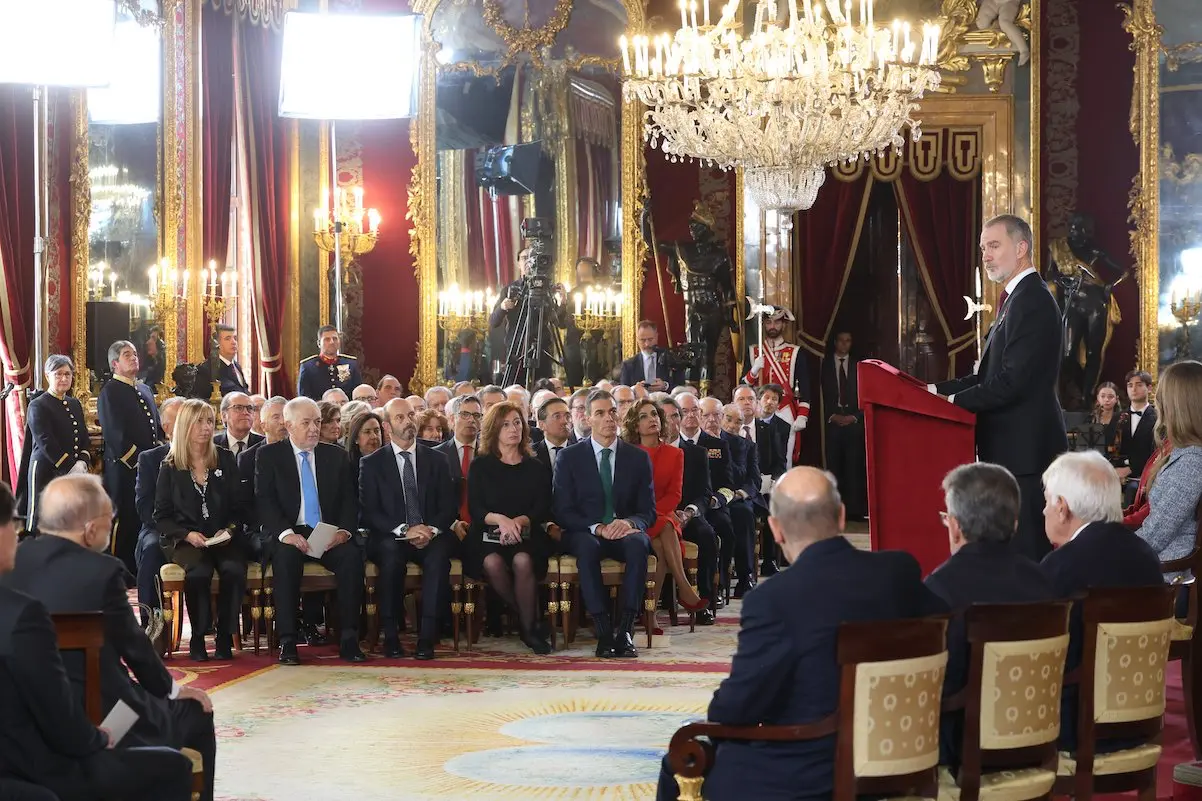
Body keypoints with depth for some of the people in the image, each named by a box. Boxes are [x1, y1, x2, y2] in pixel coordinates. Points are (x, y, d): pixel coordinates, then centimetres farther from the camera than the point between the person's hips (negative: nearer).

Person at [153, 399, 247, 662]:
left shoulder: (226, 460, 11)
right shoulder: (170, 467, 7)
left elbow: (238, 507, 10)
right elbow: (162, 517, 4)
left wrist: (229, 530, -10)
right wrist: (187, 534, -12)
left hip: (225, 538, 1)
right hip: (185, 540, -1)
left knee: (234, 569, -32)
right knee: (198, 571, -34)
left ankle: (224, 637, -17)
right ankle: (198, 638, -17)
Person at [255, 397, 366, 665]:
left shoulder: (337, 456, 15)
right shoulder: (269, 455, 6)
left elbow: (349, 500, 10)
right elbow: (264, 501, -3)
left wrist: (344, 530, -11)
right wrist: (286, 533, -20)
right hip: (289, 535, -2)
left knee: (352, 555, -29)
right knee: (286, 556, -36)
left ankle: (349, 639, -26)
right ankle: (287, 641, -31)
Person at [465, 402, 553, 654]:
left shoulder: (535, 467, 13)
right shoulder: (480, 466, 10)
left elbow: (543, 509, 4)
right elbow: (475, 509, 0)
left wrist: (519, 521, -17)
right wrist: (500, 519, -20)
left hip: (526, 536, 0)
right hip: (487, 535, 0)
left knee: (523, 561, -34)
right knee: (493, 563, -34)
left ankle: (528, 626, -16)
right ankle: (525, 618, -13)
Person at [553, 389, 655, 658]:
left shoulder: (638, 458, 10)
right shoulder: (570, 457, 5)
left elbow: (649, 511, 7)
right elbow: (562, 511, -1)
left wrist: (629, 522, -17)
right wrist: (596, 527, -18)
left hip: (624, 533, 1)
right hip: (584, 534, -1)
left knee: (638, 543, -35)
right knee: (587, 546, -37)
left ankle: (626, 630, -35)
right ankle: (604, 633, -37)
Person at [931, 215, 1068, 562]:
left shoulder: (1032, 301, -15)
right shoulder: (1017, 299, 18)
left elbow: (1012, 381, -22)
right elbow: (988, 376, 18)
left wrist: (955, 400, -13)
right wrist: (937, 389, 7)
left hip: (1024, 450, -10)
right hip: (1013, 449, 10)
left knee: (1024, 552, -7)